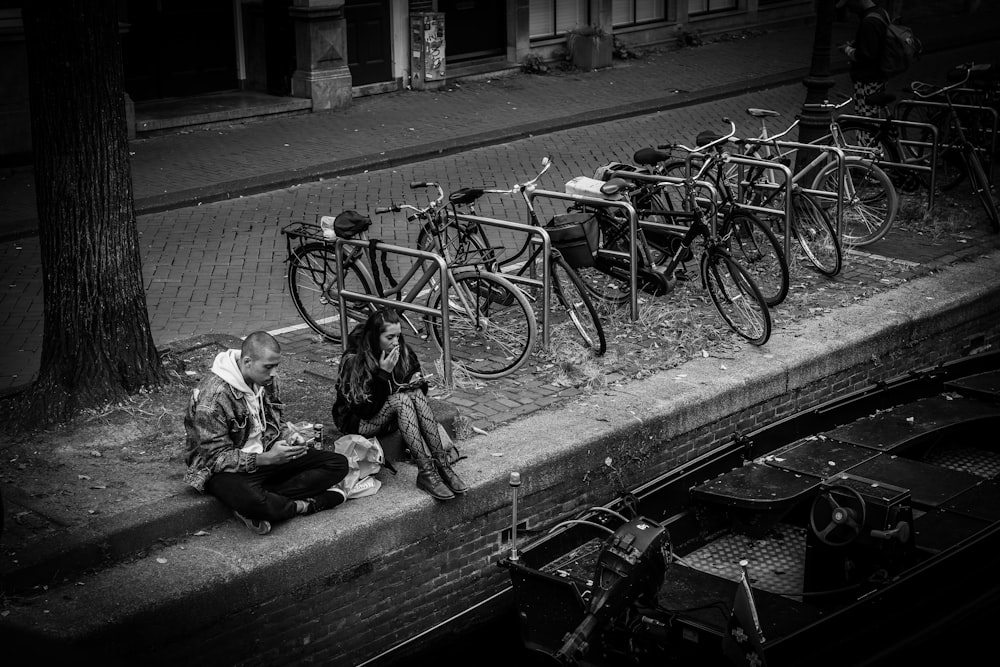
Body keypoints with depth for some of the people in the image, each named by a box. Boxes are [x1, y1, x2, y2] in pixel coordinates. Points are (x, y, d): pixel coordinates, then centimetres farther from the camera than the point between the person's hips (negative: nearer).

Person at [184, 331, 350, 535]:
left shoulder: (266, 379, 0)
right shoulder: (213, 396, -23)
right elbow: (215, 457, -22)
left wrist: (292, 437, -7)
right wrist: (266, 459, -31)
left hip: (266, 456, 8)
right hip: (228, 470, -8)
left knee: (338, 464, -6)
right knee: (250, 501, -44)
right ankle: (303, 505, -16)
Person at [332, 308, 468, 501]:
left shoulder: (403, 352, -5)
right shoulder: (354, 360, -22)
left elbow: (416, 378, 9)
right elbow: (366, 408, -25)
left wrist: (417, 382, -15)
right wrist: (383, 374, -32)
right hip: (357, 421, -5)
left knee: (417, 394, -26)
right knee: (401, 399, -32)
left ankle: (442, 465, -32)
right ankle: (425, 471, -38)